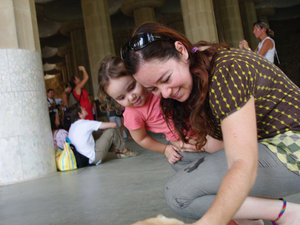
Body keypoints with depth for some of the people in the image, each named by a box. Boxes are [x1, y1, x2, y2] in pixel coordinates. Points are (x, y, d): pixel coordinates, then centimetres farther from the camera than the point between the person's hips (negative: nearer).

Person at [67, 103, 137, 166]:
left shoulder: (72, 127, 9)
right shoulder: (86, 123, -14)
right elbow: (113, 124, -14)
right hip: (95, 158, -9)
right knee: (112, 130, -4)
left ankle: (116, 151, 18)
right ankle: (124, 151, 15)